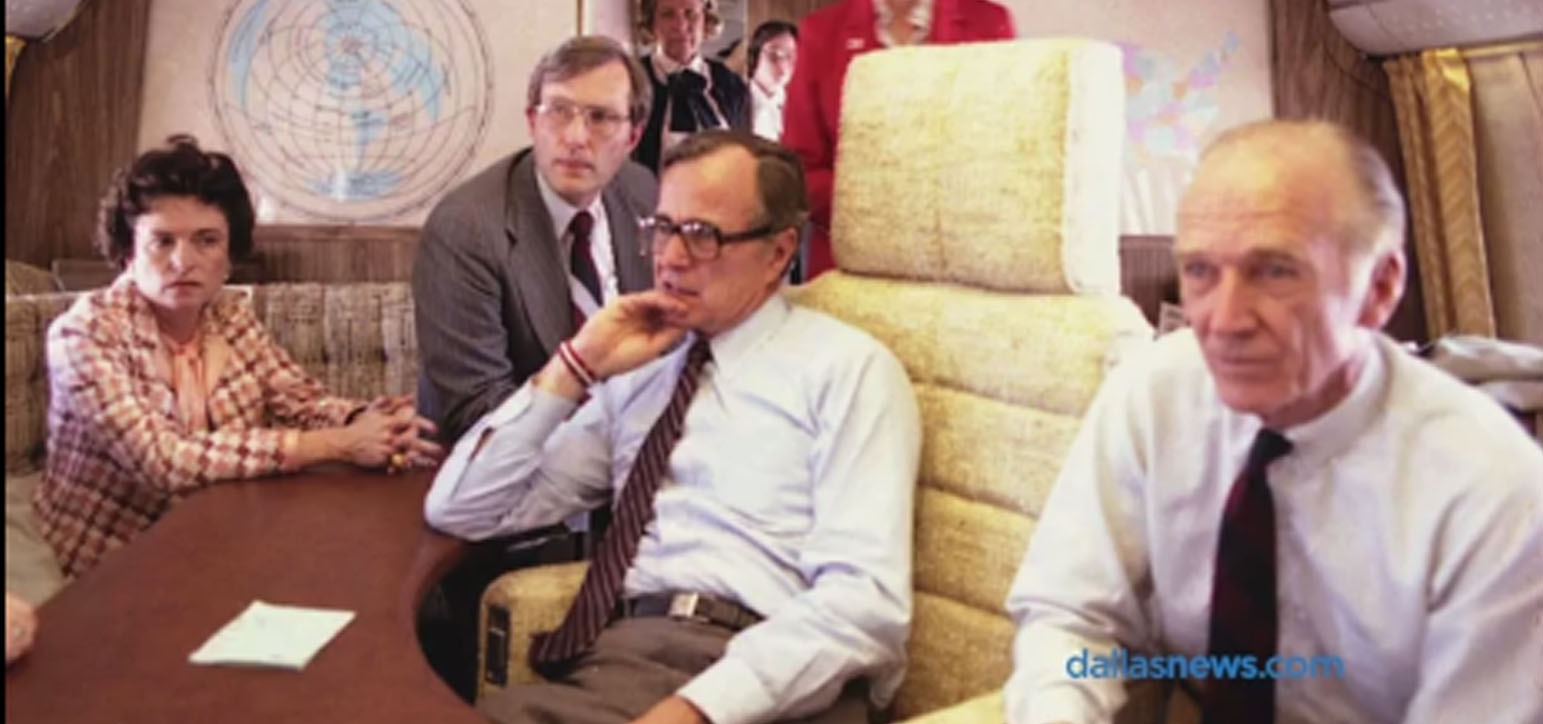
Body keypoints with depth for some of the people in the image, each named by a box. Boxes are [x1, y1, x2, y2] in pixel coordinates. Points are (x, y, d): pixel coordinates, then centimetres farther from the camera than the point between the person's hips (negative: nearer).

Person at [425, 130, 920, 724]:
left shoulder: (847, 368, 1)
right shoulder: (636, 374, 15)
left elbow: (868, 599, -10)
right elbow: (459, 512, 13)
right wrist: (575, 368, 3)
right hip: (622, 656, 3)